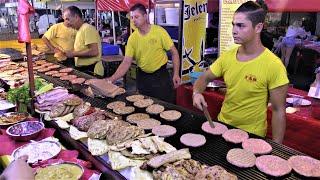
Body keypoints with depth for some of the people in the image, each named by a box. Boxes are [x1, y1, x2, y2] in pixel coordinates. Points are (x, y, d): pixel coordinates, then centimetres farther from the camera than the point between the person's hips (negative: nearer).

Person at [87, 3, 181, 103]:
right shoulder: (132, 38, -5)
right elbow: (126, 62, -8)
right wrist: (112, 79, -20)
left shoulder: (159, 31, -11)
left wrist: (176, 74, -12)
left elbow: (174, 52, -5)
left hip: (161, 75, -2)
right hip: (142, 77, 3)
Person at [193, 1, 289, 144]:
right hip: (222, 126, 5)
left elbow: (278, 111, -16)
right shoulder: (227, 57, -6)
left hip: (252, 136, -5)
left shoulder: (273, 65, -21)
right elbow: (204, 78, 5)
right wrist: (197, 93, -16)